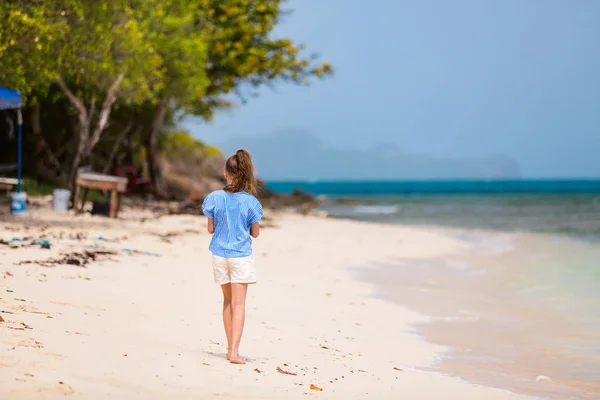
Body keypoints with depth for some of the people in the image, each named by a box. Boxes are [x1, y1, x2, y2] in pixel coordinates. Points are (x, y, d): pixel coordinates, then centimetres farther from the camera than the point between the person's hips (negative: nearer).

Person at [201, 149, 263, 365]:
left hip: (220, 255, 2)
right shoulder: (250, 201, -10)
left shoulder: (215, 198, -6)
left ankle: (230, 348, 21)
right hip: (241, 256, -2)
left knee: (228, 300, 16)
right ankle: (234, 352, -13)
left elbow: (211, 229, 0)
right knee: (238, 303, -4)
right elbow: (255, 233, -2)